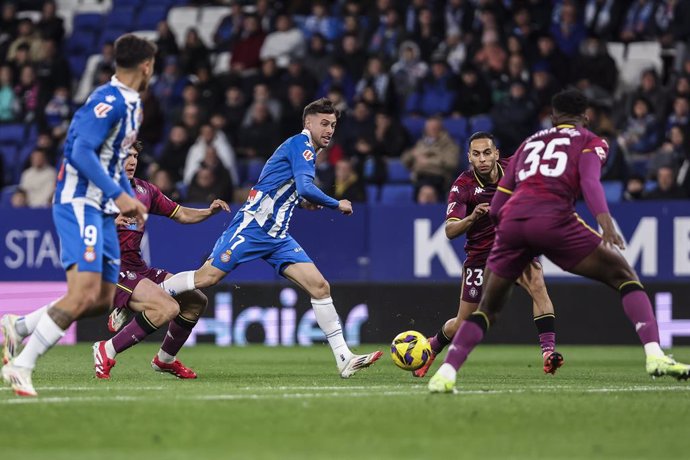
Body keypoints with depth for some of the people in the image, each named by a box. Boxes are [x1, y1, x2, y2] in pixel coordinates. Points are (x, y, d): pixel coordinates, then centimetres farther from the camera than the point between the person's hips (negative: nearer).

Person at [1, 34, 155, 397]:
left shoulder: (129, 104, 17)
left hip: (100, 210, 10)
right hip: (78, 202, -10)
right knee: (84, 293, -20)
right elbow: (82, 152, -23)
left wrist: (130, 199, 19)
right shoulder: (109, 101, -14)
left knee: (103, 299, 5)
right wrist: (118, 194, -20)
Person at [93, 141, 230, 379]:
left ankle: (165, 359, 27)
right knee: (168, 307, -27)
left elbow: (181, 214, 20)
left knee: (196, 301, 7)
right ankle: (107, 351, -16)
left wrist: (209, 211, 2)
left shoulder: (144, 189, 15)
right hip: (111, 269, -8)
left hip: (138, 269, 8)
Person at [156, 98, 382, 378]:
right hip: (252, 227, -9)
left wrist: (300, 202, 15)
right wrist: (337, 205, -10)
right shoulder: (300, 143, -8)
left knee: (320, 286, -3)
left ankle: (344, 359, -5)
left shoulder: (308, 151, 20)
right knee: (206, 278, -11)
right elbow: (306, 188, -23)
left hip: (278, 237, 9)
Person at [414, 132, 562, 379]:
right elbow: (450, 231, -23)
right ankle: (431, 348, 39)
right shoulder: (463, 185, -17)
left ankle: (548, 351, -33)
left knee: (537, 283, -30)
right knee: (463, 323, 7)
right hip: (480, 254, -1)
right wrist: (471, 218, -41)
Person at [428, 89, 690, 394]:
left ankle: (445, 373, 2)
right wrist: (605, 221, -18)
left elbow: (496, 208, 28)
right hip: (553, 218, -4)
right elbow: (589, 182, -4)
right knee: (625, 278, 9)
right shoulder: (591, 142, 19)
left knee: (488, 308, 20)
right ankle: (655, 356, -10)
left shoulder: (528, 143, 31)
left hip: (511, 220, 4)